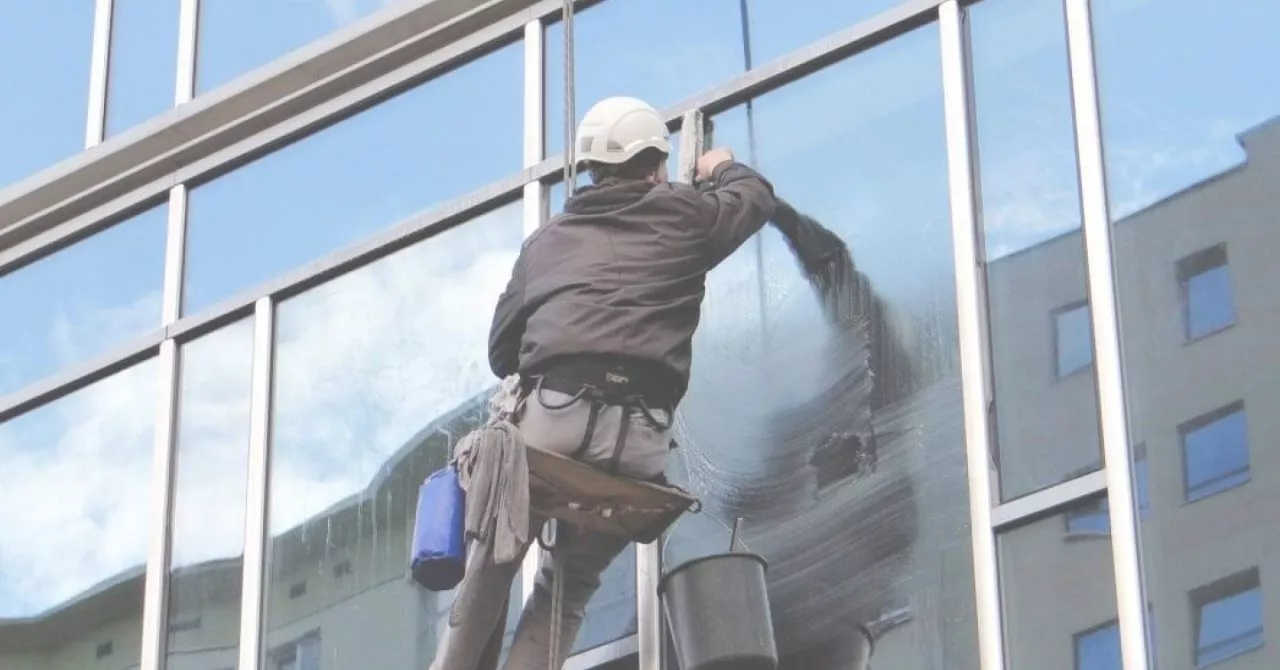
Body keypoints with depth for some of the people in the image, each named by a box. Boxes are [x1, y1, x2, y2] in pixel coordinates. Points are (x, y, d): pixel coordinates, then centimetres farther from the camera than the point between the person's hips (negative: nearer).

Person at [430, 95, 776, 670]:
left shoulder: (546, 239, 22)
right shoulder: (681, 214, 17)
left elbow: (501, 352, 25)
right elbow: (757, 198, 37)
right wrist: (723, 169, 58)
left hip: (554, 413, 1)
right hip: (640, 433, 0)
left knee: (492, 568, 17)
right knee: (569, 585, 15)